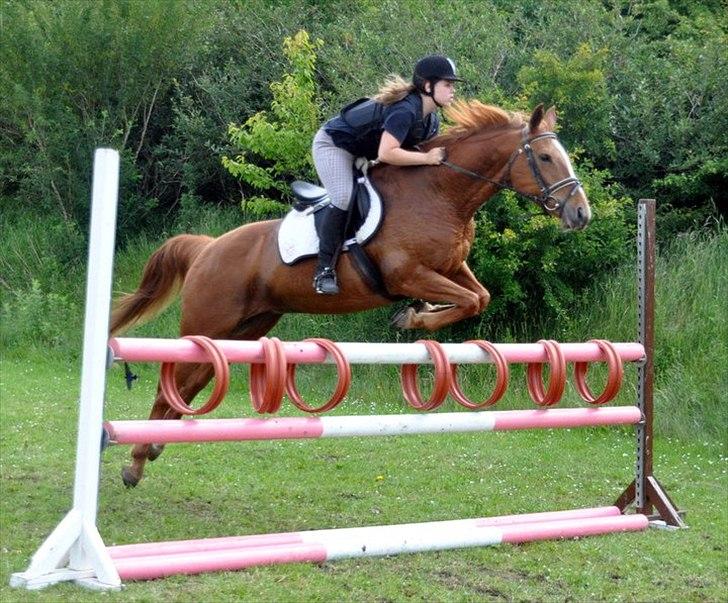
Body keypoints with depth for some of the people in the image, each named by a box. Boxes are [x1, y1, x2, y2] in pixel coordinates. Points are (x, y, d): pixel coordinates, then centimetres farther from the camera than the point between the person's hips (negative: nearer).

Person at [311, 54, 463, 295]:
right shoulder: (405, 110, -34)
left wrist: (440, 156, -13)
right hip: (333, 144, -10)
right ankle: (324, 270, -20)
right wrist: (427, 158, -37)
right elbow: (385, 154, -42)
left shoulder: (431, 120, -4)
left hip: (362, 153, 10)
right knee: (344, 199, -25)